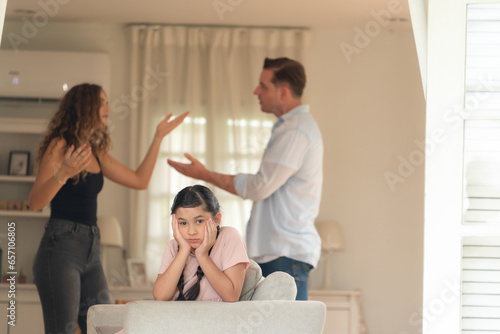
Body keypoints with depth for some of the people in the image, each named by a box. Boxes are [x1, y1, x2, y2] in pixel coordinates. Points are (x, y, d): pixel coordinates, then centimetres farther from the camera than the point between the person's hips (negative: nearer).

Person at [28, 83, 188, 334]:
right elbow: (35, 202, -14)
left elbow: (140, 180, 22)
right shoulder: (60, 146, -5)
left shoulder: (97, 155, 18)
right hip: (61, 249, -8)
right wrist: (62, 174, -32)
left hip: (90, 252, 8)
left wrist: (159, 137, 21)